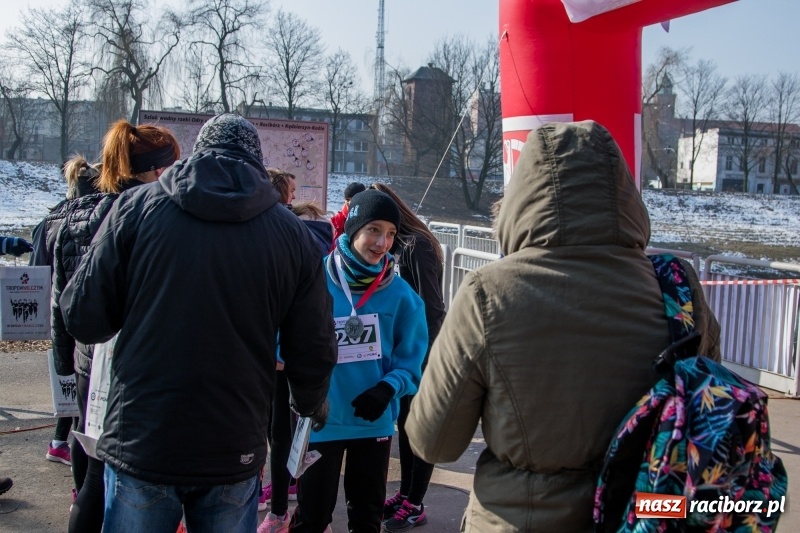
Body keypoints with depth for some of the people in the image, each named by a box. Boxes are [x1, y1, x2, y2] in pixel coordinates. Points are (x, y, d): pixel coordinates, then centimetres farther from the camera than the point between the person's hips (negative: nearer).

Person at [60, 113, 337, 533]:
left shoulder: (136, 206, -5)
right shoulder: (292, 233, -3)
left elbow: (84, 319, -5)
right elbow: (314, 350, 0)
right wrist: (311, 405, 22)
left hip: (140, 445, 0)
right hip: (235, 454, 1)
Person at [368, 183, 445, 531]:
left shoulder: (418, 245, -16)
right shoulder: (395, 245, 8)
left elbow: (432, 308, -17)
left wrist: (423, 356, -15)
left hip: (420, 352, -8)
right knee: (404, 424, 16)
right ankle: (405, 494, 28)